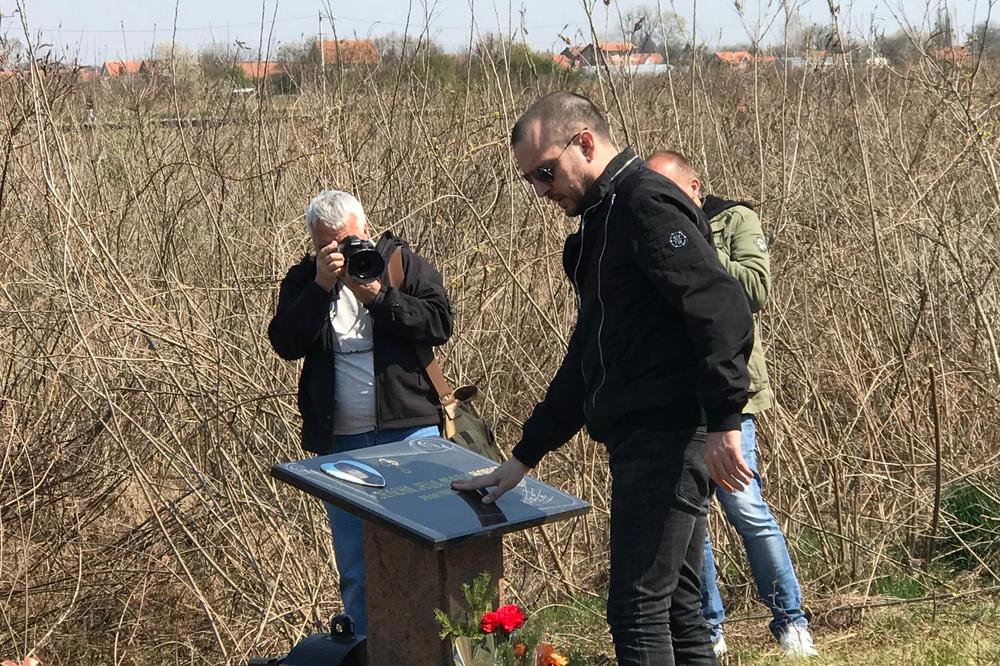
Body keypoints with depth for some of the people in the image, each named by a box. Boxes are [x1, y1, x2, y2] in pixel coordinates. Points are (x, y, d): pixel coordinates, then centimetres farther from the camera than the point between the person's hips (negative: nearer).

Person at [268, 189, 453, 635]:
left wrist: (377, 295, -17)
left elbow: (439, 324, -9)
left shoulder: (403, 263, 2)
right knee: (354, 569, 11)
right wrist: (322, 287, -16)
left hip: (409, 431, -2)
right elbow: (286, 344, -7)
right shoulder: (303, 279, 7)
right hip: (339, 442, 3)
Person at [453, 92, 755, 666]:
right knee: (675, 607, 13)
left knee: (637, 609, -7)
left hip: (668, 438, -10)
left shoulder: (647, 203, -11)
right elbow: (588, 359, 25)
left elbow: (722, 310, -22)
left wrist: (723, 422, -24)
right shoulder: (604, 220, 21)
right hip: (644, 440, 10)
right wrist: (523, 458, 24)